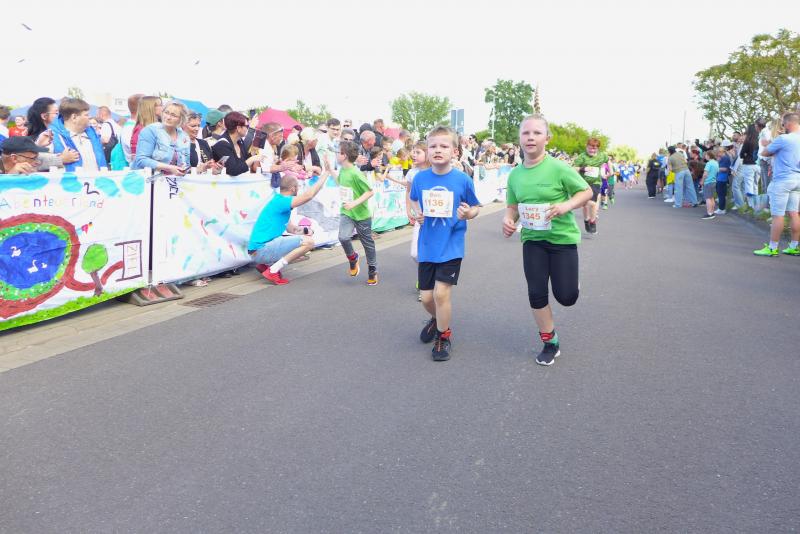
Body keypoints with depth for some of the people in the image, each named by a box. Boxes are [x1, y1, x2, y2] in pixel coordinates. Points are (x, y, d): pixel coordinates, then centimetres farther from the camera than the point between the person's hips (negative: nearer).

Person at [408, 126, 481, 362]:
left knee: (441, 293, -9)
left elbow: (476, 207, 2)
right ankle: (437, 319, 45)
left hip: (451, 246, -3)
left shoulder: (463, 180, -10)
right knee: (426, 297, 10)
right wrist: (416, 213, -5)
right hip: (427, 246, 3)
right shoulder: (420, 178, -3)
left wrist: (469, 213, -20)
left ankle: (443, 336, 17)